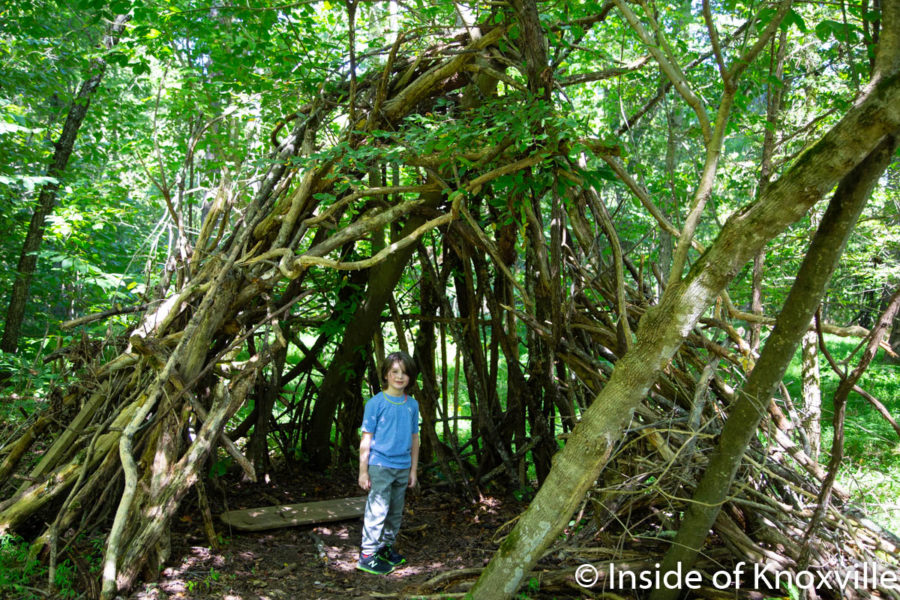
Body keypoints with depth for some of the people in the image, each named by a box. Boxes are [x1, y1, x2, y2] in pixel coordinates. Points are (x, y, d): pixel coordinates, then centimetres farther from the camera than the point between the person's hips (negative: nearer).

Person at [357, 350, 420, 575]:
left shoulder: (412, 404, 6)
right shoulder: (376, 403, -8)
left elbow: (414, 439, 12)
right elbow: (366, 439, -6)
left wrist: (413, 470, 13)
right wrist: (363, 471, -7)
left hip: (402, 468, 5)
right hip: (380, 466, -5)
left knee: (396, 512, 14)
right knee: (377, 511, -5)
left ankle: (386, 548, 30)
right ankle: (367, 556, 6)